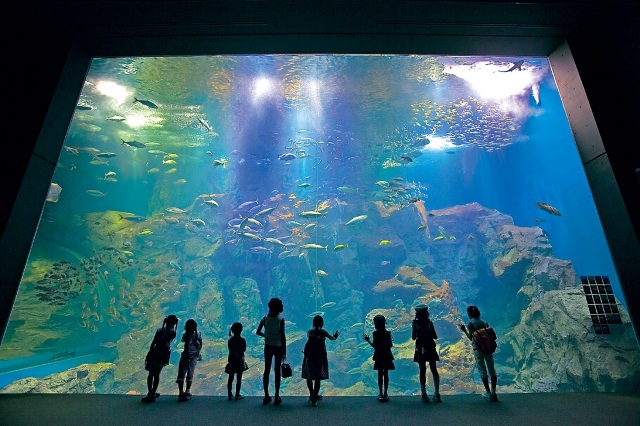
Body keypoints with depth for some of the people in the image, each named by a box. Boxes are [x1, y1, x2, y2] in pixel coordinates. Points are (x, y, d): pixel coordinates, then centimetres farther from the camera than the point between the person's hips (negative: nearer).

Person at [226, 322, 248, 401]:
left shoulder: (230, 340, -8)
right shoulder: (242, 340, -13)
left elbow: (232, 351, -5)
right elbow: (244, 350, -2)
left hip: (231, 361, 2)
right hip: (240, 360, -2)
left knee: (230, 378, 14)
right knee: (239, 378, 9)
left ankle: (230, 395, 20)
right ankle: (237, 395, 15)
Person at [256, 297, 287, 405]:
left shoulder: (265, 318, -5)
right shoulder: (281, 319, -15)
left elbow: (258, 332, 1)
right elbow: (283, 336, -13)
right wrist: (284, 351, -5)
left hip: (268, 347, 3)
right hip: (278, 347, -3)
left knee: (266, 370, 13)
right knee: (277, 371, 8)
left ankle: (266, 396, 20)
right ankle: (277, 397, 15)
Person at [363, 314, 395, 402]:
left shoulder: (376, 333, -13)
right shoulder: (388, 333, -6)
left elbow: (374, 345, -13)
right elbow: (391, 345, -3)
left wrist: (368, 340, 1)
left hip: (379, 356, -2)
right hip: (387, 356, 2)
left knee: (380, 374, 8)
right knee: (386, 374, 9)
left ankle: (381, 394, 12)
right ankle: (385, 393, 14)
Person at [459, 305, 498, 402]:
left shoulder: (470, 323, -7)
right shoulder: (485, 323, 6)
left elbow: (471, 338, -10)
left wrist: (464, 330, 2)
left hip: (478, 349, -4)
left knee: (482, 370, 6)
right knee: (492, 370, 12)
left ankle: (488, 392, 10)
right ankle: (493, 392, 12)